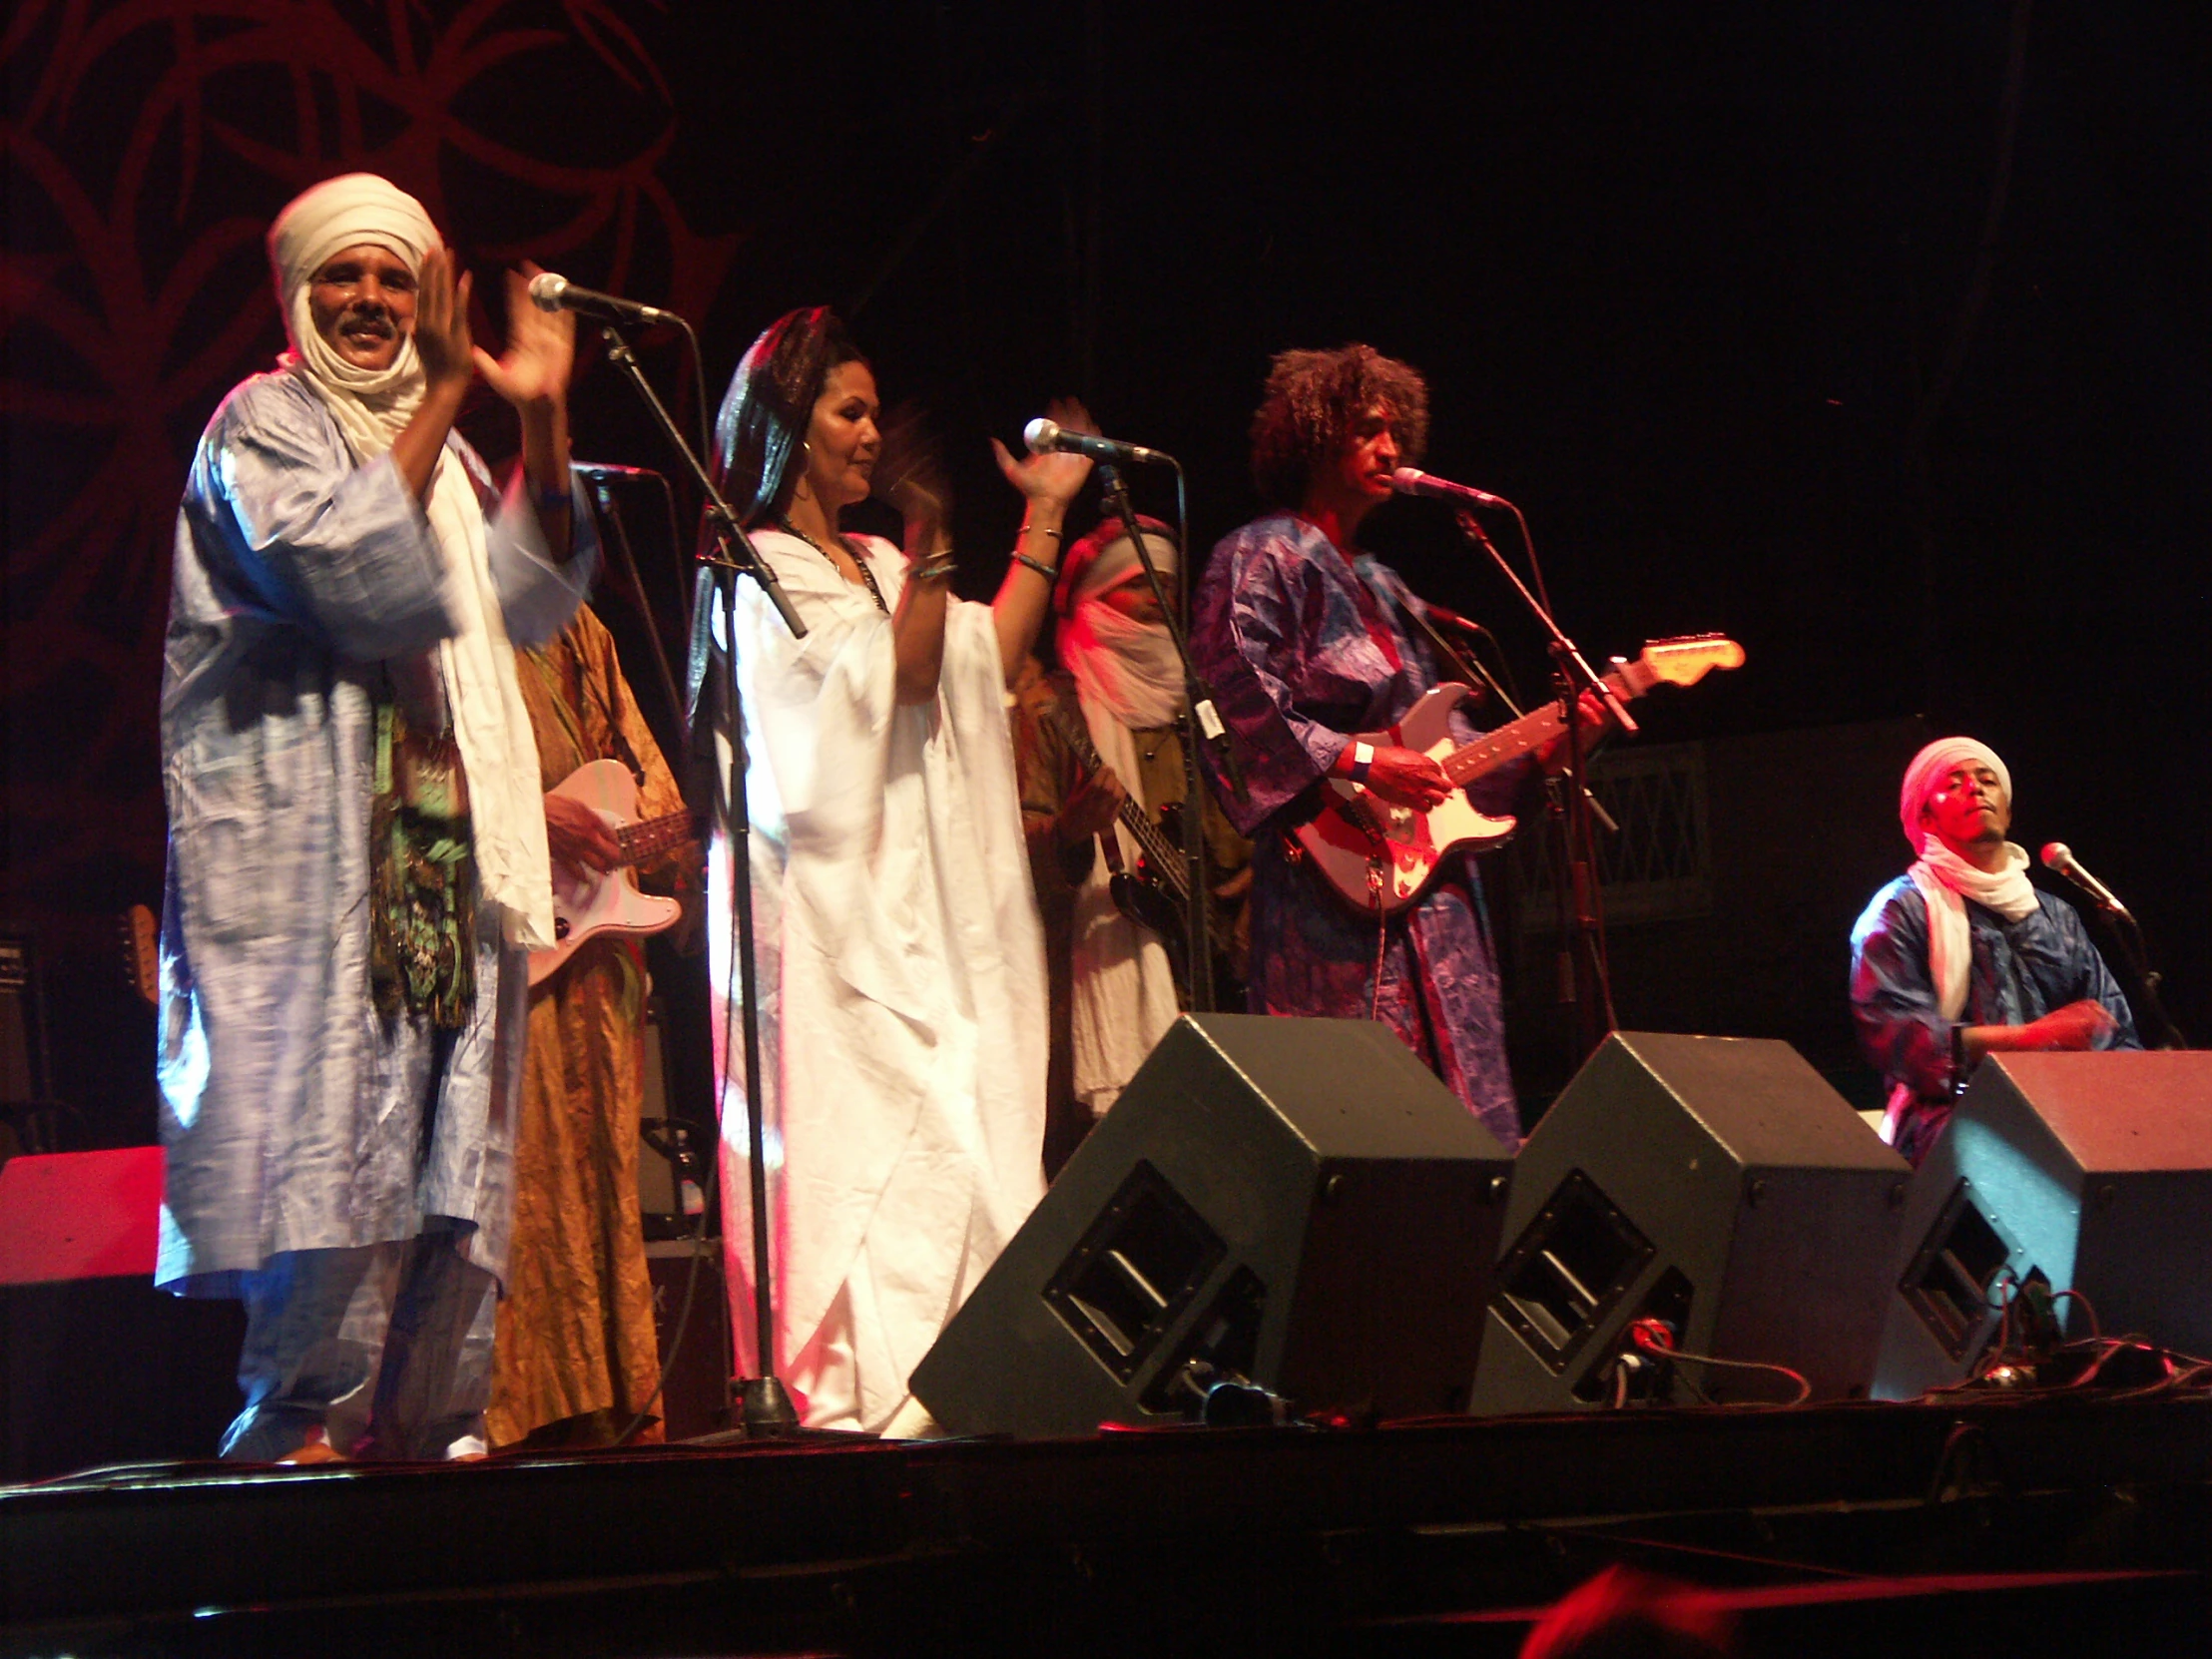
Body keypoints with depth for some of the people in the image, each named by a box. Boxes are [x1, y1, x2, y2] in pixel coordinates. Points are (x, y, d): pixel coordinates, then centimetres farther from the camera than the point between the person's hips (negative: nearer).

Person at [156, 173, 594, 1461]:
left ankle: (424, 1413, 5)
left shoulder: (428, 441, 24)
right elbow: (357, 572, -17)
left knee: (444, 1134, 3)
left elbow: (530, 601, 13)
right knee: (334, 1112, -15)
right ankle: (306, 1418, -15)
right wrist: (443, 397, -16)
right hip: (308, 833, -8)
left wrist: (544, 424, 4)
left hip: (440, 840, 8)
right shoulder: (263, 426, 1)